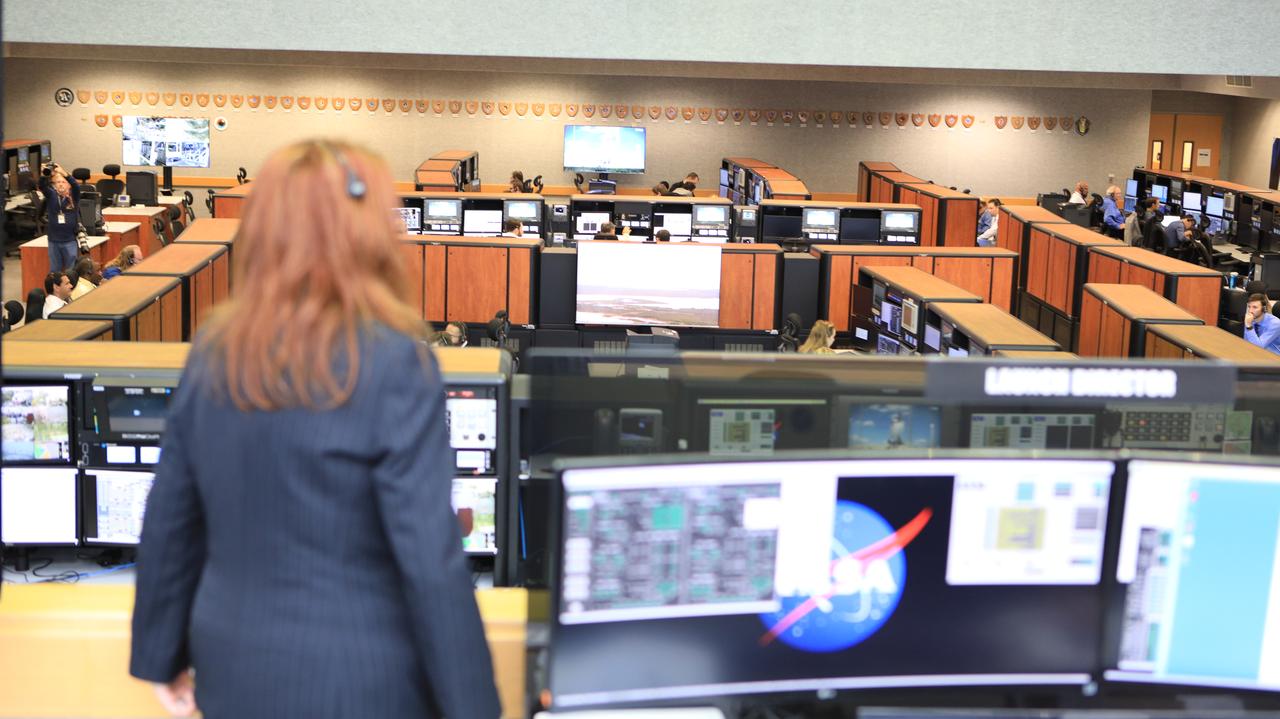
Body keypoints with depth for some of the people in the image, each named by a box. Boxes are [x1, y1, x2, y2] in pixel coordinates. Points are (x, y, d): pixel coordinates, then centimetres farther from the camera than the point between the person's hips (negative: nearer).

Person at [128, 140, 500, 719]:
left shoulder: (212, 352, 0)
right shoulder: (394, 363, -18)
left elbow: (168, 525, 6)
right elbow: (432, 561, -19)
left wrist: (161, 654, 18)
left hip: (234, 672, 5)